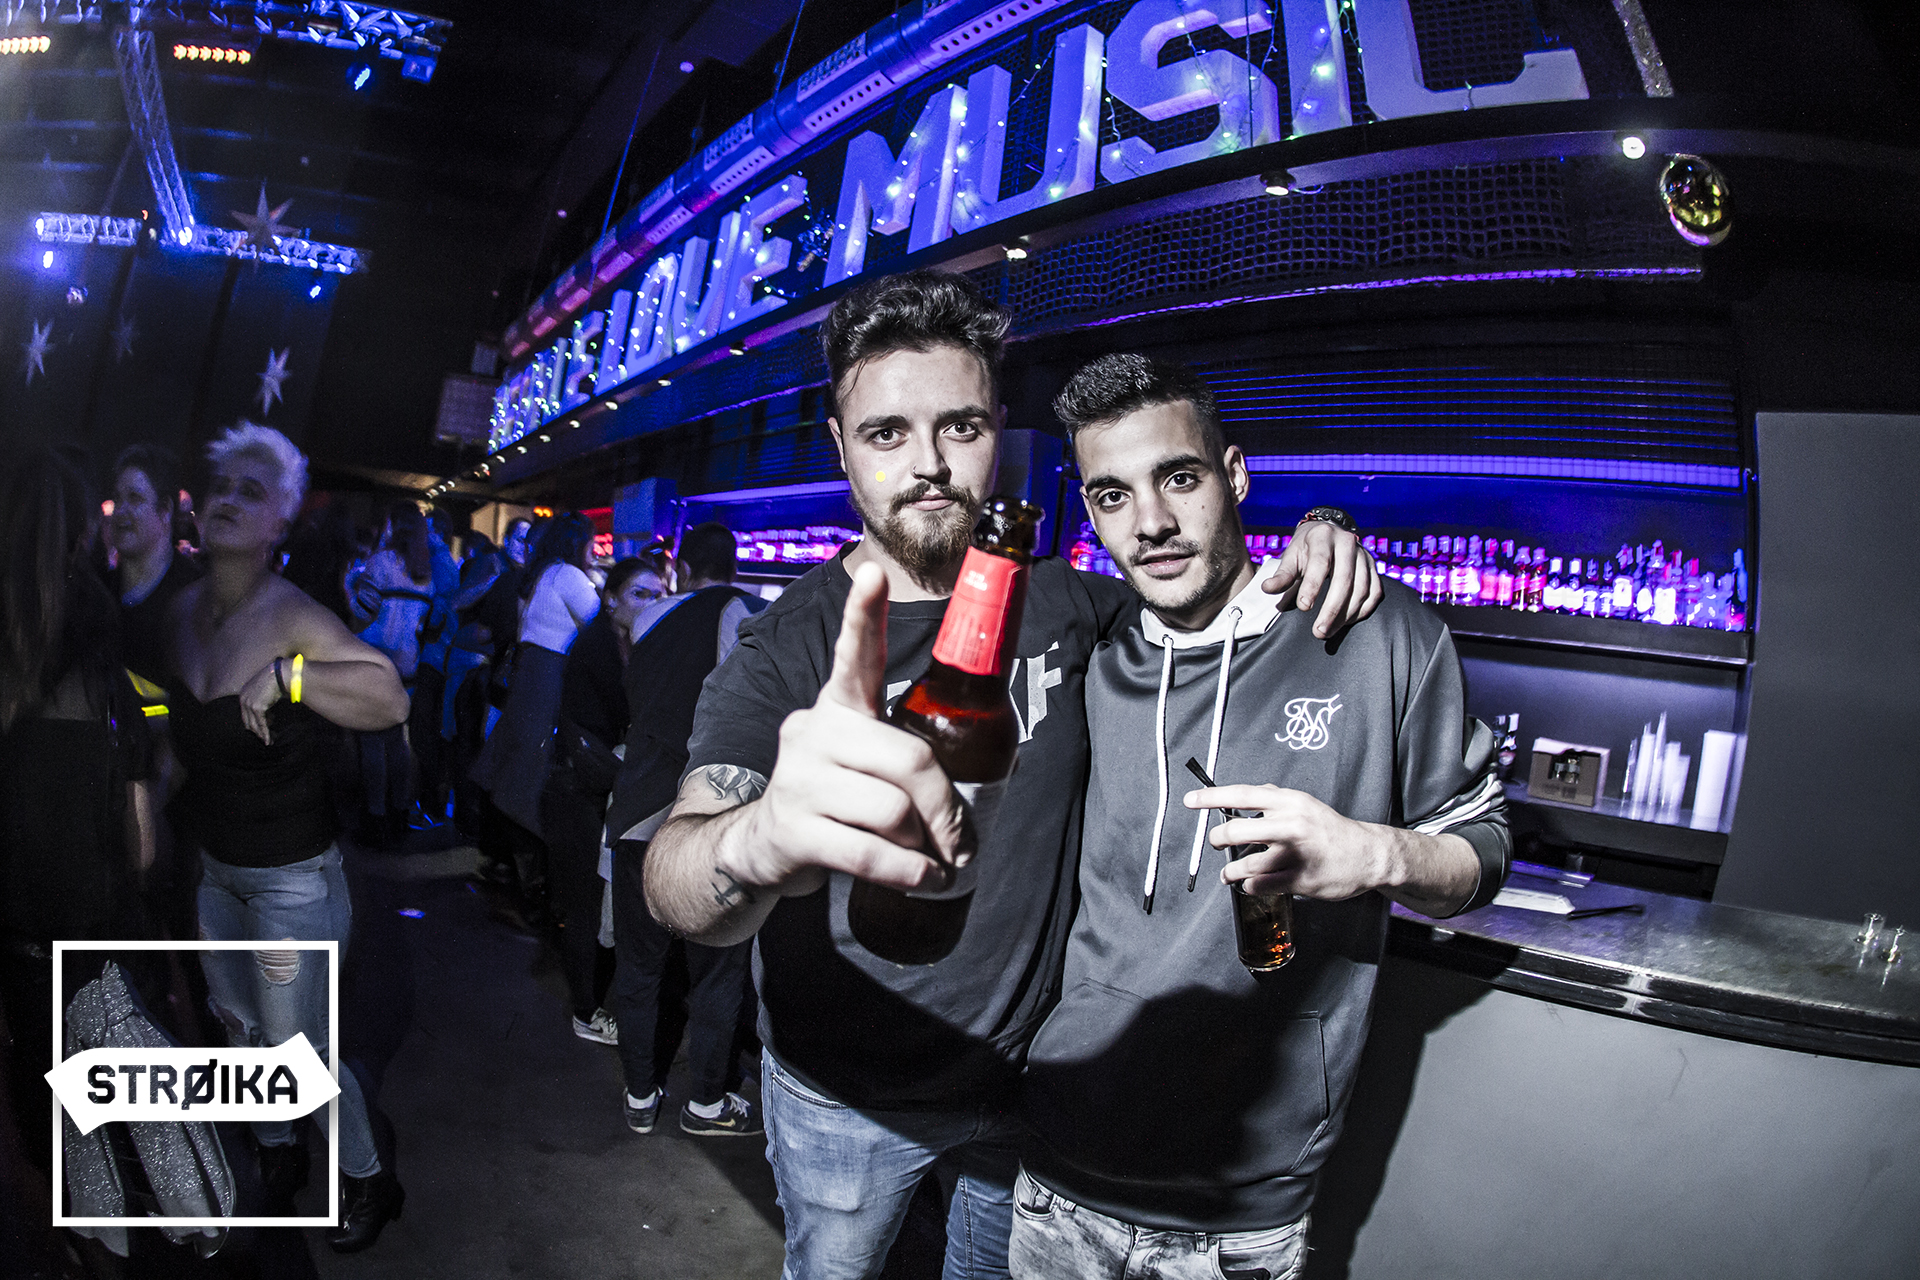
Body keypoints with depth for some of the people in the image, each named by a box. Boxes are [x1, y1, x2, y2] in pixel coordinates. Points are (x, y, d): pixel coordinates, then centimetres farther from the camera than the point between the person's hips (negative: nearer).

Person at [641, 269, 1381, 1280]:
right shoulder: (786, 649, -20)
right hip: (845, 1103, -2)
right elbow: (673, 880, -33)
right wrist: (762, 842, -59)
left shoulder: (1059, 602, -7)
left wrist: (1305, 556, -13)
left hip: (1025, 1072, 3)